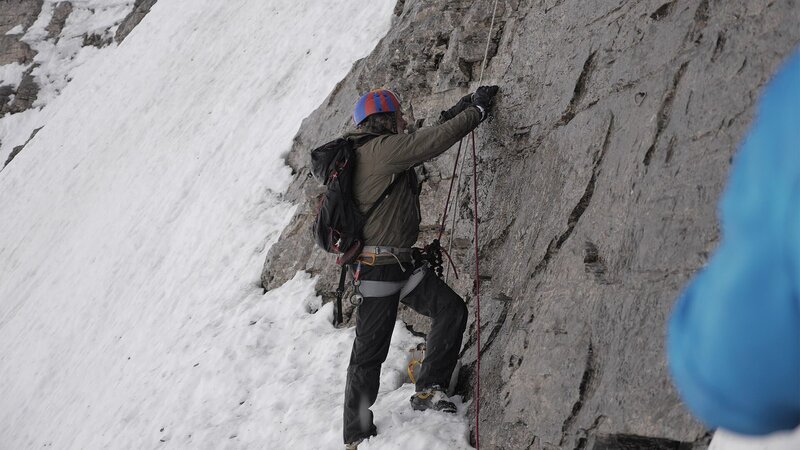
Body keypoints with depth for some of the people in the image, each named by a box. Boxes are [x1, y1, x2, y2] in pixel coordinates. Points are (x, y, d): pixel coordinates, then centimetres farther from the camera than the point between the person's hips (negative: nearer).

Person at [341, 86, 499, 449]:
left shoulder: (382, 151, 13)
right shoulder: (381, 148, -16)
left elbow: (421, 145, 29)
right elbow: (434, 142, -20)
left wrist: (452, 115, 21)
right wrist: (476, 109, -7)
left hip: (400, 262, 10)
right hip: (377, 266, -10)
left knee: (451, 309, -1)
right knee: (369, 353, -1)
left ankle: (429, 390, 4)